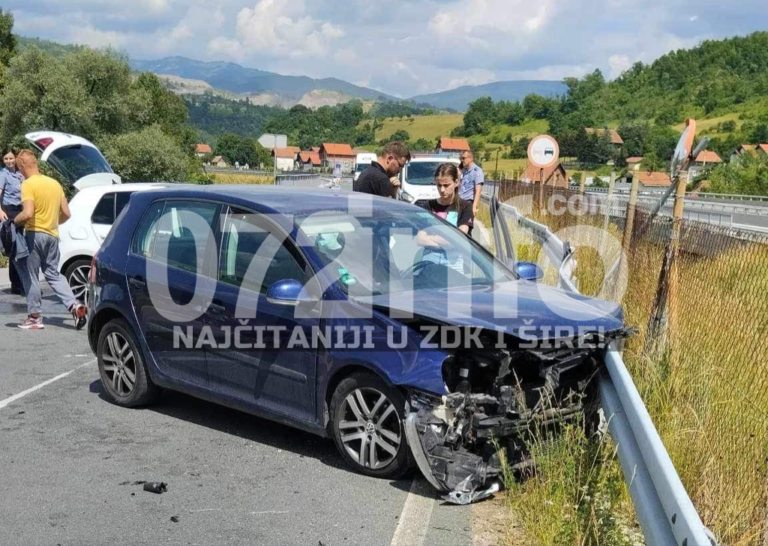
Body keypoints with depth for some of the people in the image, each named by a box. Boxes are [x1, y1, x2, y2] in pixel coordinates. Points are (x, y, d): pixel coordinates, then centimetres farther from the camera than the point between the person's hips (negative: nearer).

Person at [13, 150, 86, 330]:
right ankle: (74, 305, 0)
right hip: (52, 235, 7)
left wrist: (14, 221, -5)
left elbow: (27, 213, -23)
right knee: (53, 274, 17)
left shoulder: (28, 184, -12)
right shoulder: (55, 183, 10)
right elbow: (66, 214, 11)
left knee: (30, 276, 5)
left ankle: (35, 317, 9)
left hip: (34, 234, -7)